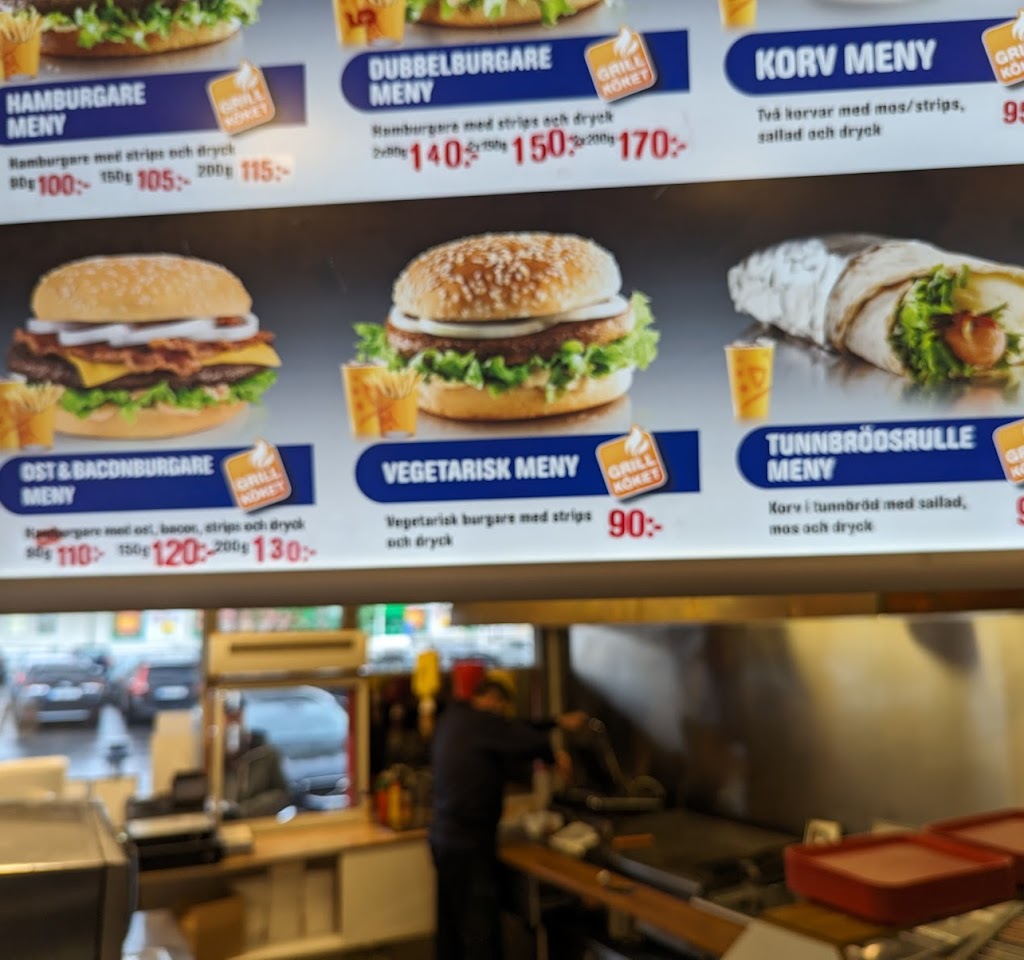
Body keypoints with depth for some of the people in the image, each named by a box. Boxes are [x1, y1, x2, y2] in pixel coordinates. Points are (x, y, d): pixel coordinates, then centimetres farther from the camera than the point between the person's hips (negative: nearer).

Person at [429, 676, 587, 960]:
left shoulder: (453, 718, 10)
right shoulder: (480, 722, -17)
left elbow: (513, 732, 15)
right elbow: (529, 741, -23)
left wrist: (558, 722, 18)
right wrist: (554, 755, -1)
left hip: (444, 838, 10)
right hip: (468, 843, -10)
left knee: (452, 927, 18)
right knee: (481, 931, -4)